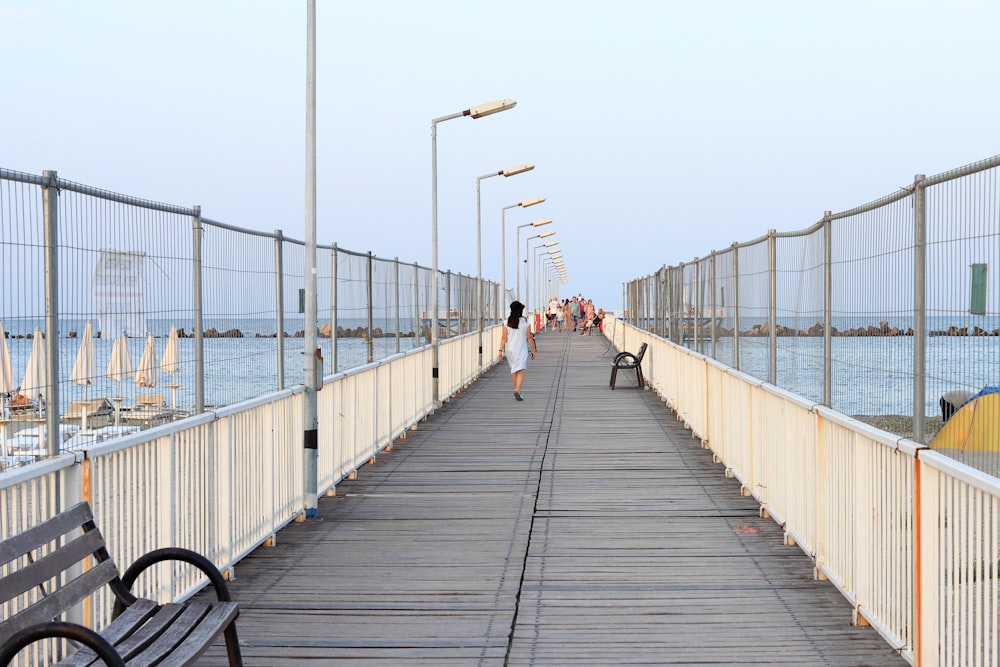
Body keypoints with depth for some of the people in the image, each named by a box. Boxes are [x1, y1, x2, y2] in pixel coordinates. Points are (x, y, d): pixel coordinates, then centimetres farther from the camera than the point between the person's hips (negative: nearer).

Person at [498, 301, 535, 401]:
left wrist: (501, 350, -2)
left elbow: (504, 337, -5)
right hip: (522, 349, -3)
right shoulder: (525, 322, -7)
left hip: (510, 349, 3)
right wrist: (533, 350, 5)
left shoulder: (507, 322, -2)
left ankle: (516, 390, 27)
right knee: (520, 370, -6)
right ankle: (517, 390, -25)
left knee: (513, 370, 18)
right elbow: (529, 338, -4)